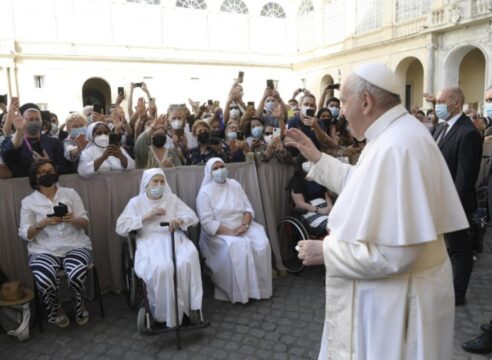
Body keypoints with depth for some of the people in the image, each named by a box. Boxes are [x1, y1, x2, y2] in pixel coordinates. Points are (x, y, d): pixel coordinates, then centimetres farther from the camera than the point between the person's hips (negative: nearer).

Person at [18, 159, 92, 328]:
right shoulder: (28, 201, 8)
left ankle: (79, 306, 4)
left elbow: (85, 223, 6)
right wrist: (43, 223, -15)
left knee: (77, 274, -31)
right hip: (44, 250, 0)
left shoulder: (70, 193, 10)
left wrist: (73, 220, -16)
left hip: (75, 246, 0)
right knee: (44, 279, -31)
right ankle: (55, 311, 4)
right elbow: (25, 234, 3)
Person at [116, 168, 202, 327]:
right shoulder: (136, 202, 13)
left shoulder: (172, 198, 19)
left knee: (186, 262, -31)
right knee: (160, 268, -34)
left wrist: (179, 220, -13)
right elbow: (120, 227, 1)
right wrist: (147, 216, -5)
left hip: (174, 238, 2)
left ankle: (187, 307, -18)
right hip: (150, 242, -2)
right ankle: (164, 312, -17)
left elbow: (193, 216, 10)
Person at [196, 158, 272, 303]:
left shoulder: (235, 185, 8)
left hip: (242, 227, 5)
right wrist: (230, 232, -22)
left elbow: (248, 208, 6)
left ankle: (259, 287, -7)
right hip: (219, 233, -4)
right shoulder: (205, 192, -7)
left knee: (262, 244, -21)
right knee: (235, 247, -33)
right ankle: (237, 292, -18)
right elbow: (207, 223, -14)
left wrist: (245, 224, -15)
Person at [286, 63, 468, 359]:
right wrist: (316, 157, 10)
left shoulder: (396, 148, -28)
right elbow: (362, 184, 14)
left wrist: (325, 251, -21)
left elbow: (394, 252, -31)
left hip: (397, 296, -10)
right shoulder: (396, 133, 5)